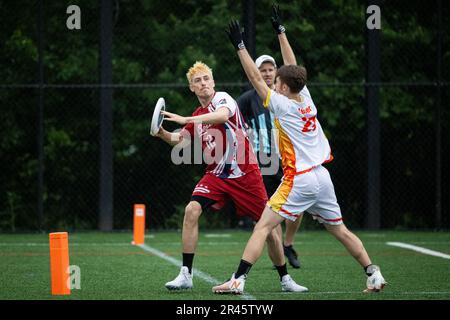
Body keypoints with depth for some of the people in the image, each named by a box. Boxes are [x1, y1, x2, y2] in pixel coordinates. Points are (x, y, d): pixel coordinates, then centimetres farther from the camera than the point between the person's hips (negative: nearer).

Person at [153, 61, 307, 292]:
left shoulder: (222, 99, -9)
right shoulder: (197, 116, 12)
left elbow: (222, 115, -32)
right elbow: (181, 140, 12)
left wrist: (185, 119, -39)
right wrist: (163, 134, -9)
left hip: (245, 174, -5)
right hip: (216, 176, 5)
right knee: (192, 210, -20)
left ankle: (285, 279, 22)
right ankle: (185, 275, -16)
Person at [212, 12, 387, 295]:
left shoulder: (283, 105, -10)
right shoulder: (306, 99, 6)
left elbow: (256, 78, -10)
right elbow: (292, 67, 19)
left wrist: (240, 46, -6)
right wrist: (281, 32, 26)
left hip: (299, 181, -7)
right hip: (322, 177, 7)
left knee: (263, 227, -9)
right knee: (340, 230, 17)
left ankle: (238, 280, -17)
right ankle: (374, 274, 16)